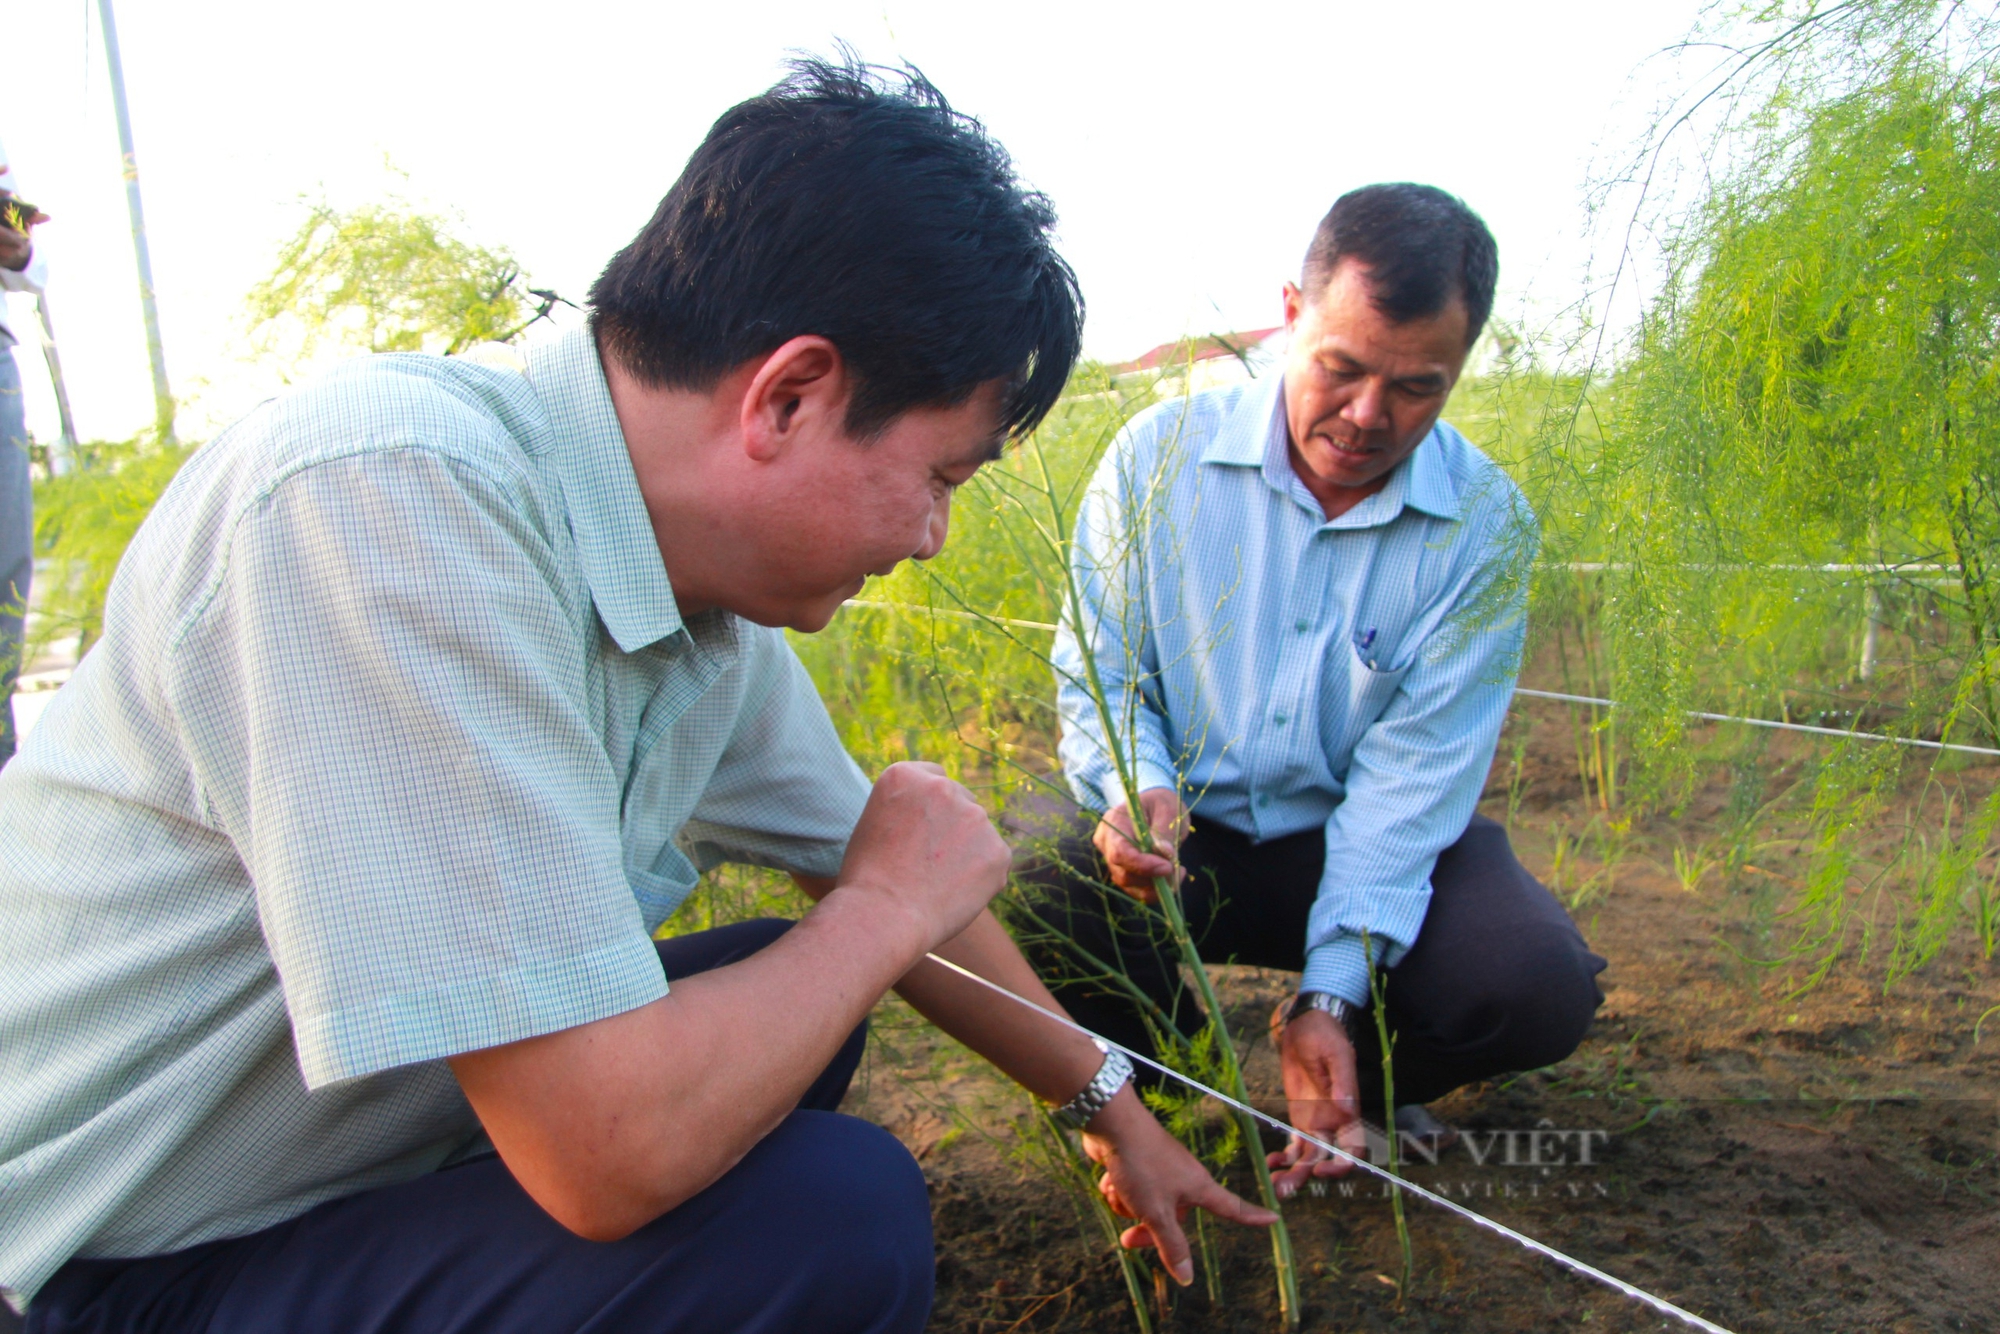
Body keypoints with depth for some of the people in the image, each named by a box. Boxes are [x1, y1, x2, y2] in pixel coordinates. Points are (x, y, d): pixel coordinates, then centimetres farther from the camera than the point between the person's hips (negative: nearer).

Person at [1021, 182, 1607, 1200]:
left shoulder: (1486, 527, -10)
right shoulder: (1159, 457, -11)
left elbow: (1412, 774, -15)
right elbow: (1095, 677, -6)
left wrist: (1328, 995, -24)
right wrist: (1137, 793, -30)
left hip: (1369, 839, 1)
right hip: (1186, 833, 0)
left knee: (1539, 987, -26)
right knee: (1042, 915, -31)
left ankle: (1365, 1076, 12)